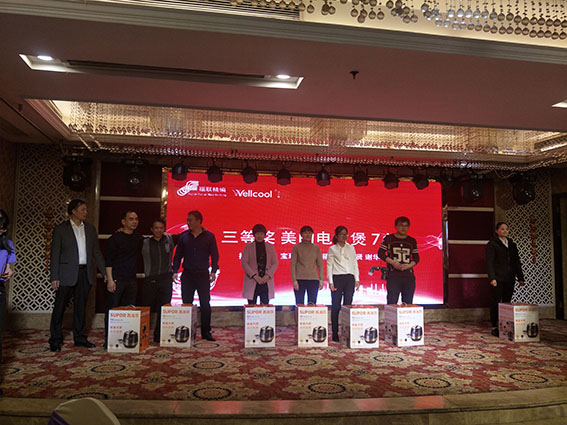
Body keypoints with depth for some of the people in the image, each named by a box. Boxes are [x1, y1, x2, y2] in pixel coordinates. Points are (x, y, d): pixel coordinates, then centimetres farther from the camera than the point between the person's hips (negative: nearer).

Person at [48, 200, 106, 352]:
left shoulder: (90, 229, 11)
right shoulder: (60, 229, -1)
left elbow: (96, 252, 13)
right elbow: (55, 254, -3)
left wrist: (105, 272, 7)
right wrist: (54, 277, -10)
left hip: (85, 273, 4)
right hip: (67, 274, -4)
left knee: (81, 307, 11)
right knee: (60, 307, 3)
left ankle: (80, 337, 21)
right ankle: (55, 339, 15)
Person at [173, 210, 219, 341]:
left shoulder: (209, 236, 1)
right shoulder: (183, 237, 7)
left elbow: (214, 255, 3)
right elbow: (178, 255, 11)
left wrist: (213, 271, -8)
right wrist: (175, 271, -1)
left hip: (203, 274, -2)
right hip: (187, 275, 2)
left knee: (205, 304, 0)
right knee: (186, 303, 3)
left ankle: (206, 332, 10)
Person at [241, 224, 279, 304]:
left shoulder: (270, 247, 11)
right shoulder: (248, 247, 5)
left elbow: (275, 263, 7)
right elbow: (244, 263, -2)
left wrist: (268, 275, -8)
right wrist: (254, 276, -12)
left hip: (266, 282, 1)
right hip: (252, 281, -1)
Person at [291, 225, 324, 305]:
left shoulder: (316, 248, 9)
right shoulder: (296, 248, 3)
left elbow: (320, 264, 10)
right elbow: (293, 264, 0)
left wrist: (321, 279, 2)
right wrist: (294, 280, -8)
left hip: (313, 279, 2)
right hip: (300, 280, -2)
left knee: (312, 304, 1)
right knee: (299, 304, 0)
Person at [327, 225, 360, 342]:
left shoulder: (351, 248, 13)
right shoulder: (332, 249, 4)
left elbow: (355, 264, 13)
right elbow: (329, 265, 1)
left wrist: (357, 279, 6)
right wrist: (330, 282, -7)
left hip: (350, 278, 3)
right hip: (337, 278, -3)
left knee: (348, 305, 3)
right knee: (336, 306, -2)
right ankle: (335, 334, 3)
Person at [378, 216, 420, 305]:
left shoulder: (412, 241, 15)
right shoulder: (388, 239, 7)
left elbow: (416, 257, 15)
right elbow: (380, 253, 3)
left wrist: (409, 265, -6)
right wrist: (392, 262, -11)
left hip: (409, 275, 3)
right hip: (393, 275, -3)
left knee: (408, 303, 2)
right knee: (392, 302, -8)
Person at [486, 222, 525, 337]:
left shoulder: (512, 244, 17)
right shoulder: (492, 244, -2)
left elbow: (517, 262, 18)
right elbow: (489, 262, -8)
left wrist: (520, 278, 12)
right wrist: (492, 278, -18)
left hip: (509, 279, 6)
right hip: (498, 279, -5)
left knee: (507, 302, 7)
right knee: (496, 302, -3)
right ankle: (494, 327, 3)